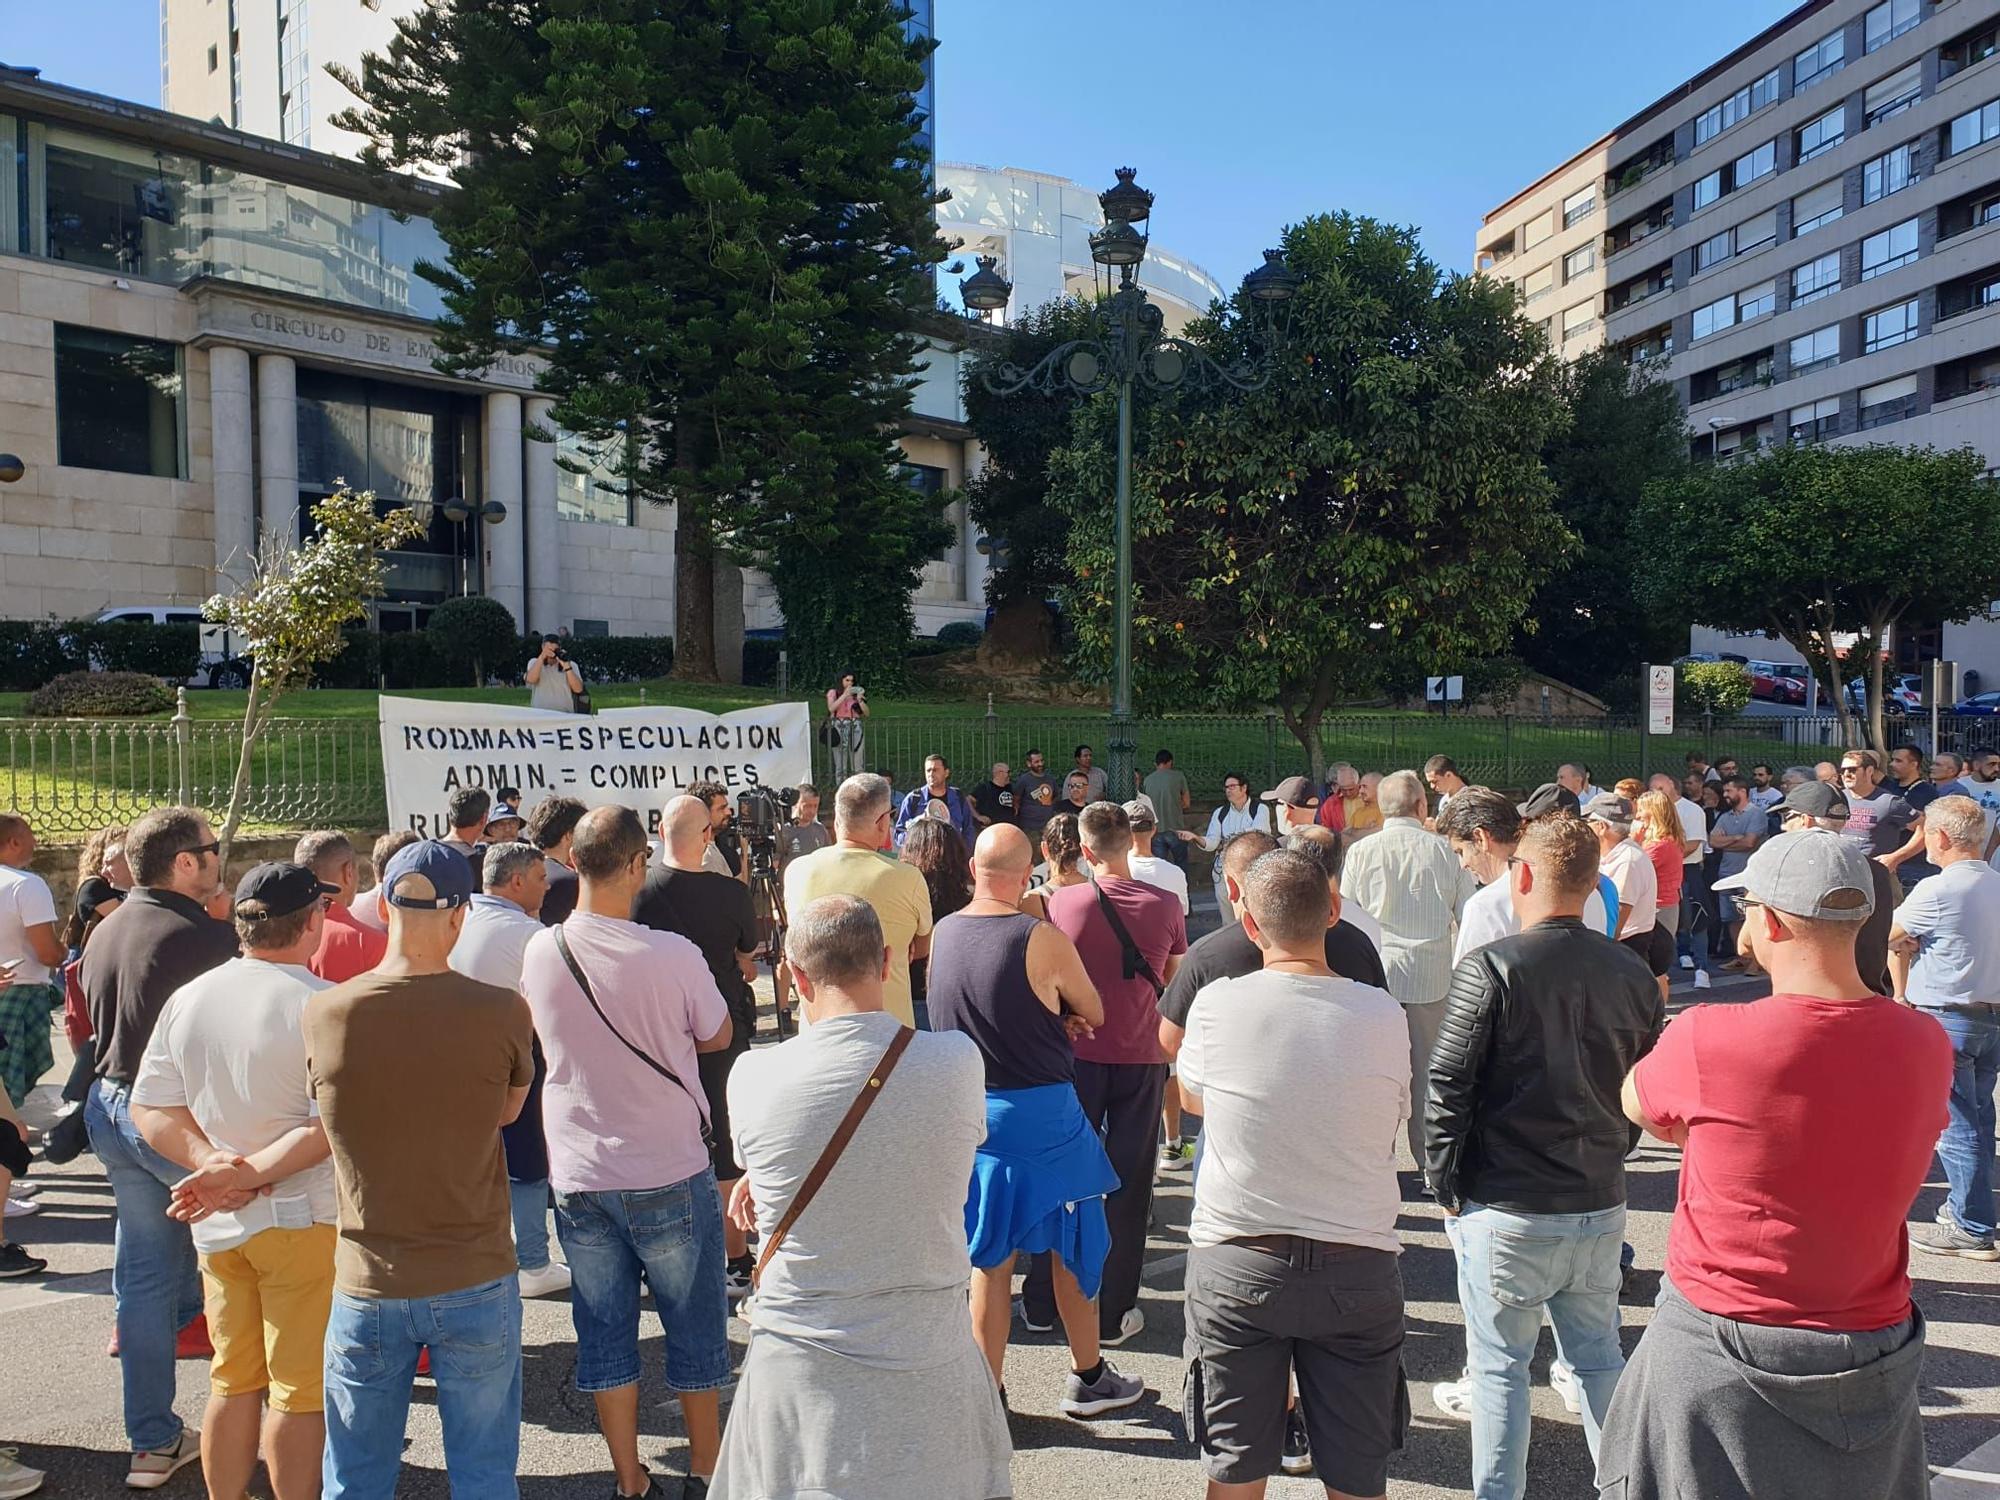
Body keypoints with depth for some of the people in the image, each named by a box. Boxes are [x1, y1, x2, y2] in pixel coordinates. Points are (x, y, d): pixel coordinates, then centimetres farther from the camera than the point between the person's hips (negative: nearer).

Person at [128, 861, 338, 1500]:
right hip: (302, 1219, -6)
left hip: (217, 1226, 6)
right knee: (299, 1389, 5)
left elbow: (150, 1111, 6)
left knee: (232, 1381, 19)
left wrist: (212, 1161, -6)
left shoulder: (187, 999, 3)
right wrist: (249, 1176, -16)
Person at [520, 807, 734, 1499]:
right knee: (694, 1329, 15)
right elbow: (717, 1036, -4)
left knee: (604, 1336, 16)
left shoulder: (539, 951, -8)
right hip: (670, 1175, -3)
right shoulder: (673, 955, -20)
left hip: (576, 1175, 3)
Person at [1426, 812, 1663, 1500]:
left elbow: (1447, 1091, -15)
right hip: (1601, 1209, 5)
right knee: (1600, 1358, 21)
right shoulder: (1633, 973, -1)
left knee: (1499, 1365, 10)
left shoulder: (1490, 968, -16)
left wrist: (1445, 1187, -2)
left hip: (1505, 1212, -4)